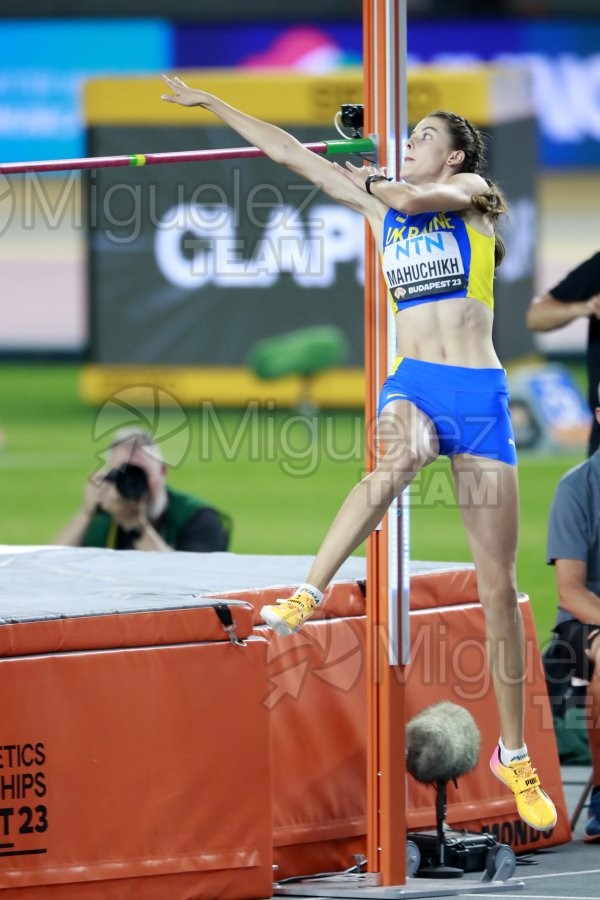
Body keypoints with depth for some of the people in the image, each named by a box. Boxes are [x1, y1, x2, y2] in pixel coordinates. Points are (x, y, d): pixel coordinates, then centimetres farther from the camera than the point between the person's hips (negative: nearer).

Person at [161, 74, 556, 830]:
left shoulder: (471, 192, 5)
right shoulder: (379, 202, 14)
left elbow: (419, 198, -16)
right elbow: (286, 151, 15)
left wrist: (371, 183, 5)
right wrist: (207, 102, 15)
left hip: (480, 393, -1)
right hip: (411, 382, 1)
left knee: (498, 583, 0)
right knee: (400, 453, -40)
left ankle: (514, 754, 7)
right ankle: (307, 595, -47)